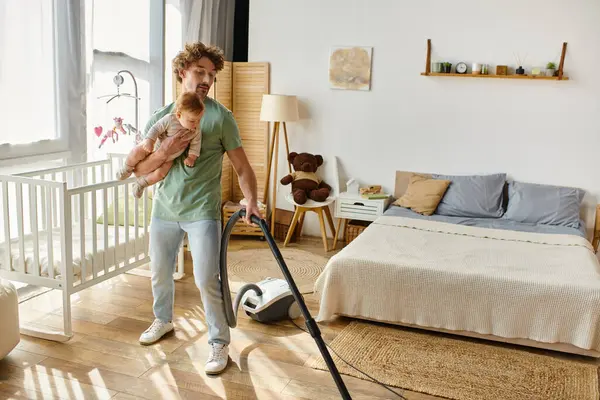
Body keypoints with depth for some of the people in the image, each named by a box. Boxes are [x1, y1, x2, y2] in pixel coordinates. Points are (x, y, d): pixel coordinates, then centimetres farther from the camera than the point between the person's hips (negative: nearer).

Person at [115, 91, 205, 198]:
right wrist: (149, 141, -31)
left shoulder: (197, 132, -17)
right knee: (136, 152, -20)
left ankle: (141, 183, 15)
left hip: (168, 158, 2)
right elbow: (156, 128, -21)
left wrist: (191, 157, -13)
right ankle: (127, 170, 12)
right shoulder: (169, 119, -27)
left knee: (160, 174, -15)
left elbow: (195, 144, -3)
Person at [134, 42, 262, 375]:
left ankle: (220, 343, 9)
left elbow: (242, 166, -8)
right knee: (160, 274, 19)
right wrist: (165, 151, -17)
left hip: (202, 212, -4)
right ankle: (163, 320, 46)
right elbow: (139, 169, 1)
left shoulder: (220, 117, -6)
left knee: (207, 280, -9)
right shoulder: (161, 117, 4)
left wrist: (251, 200, -24)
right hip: (164, 210, 4)